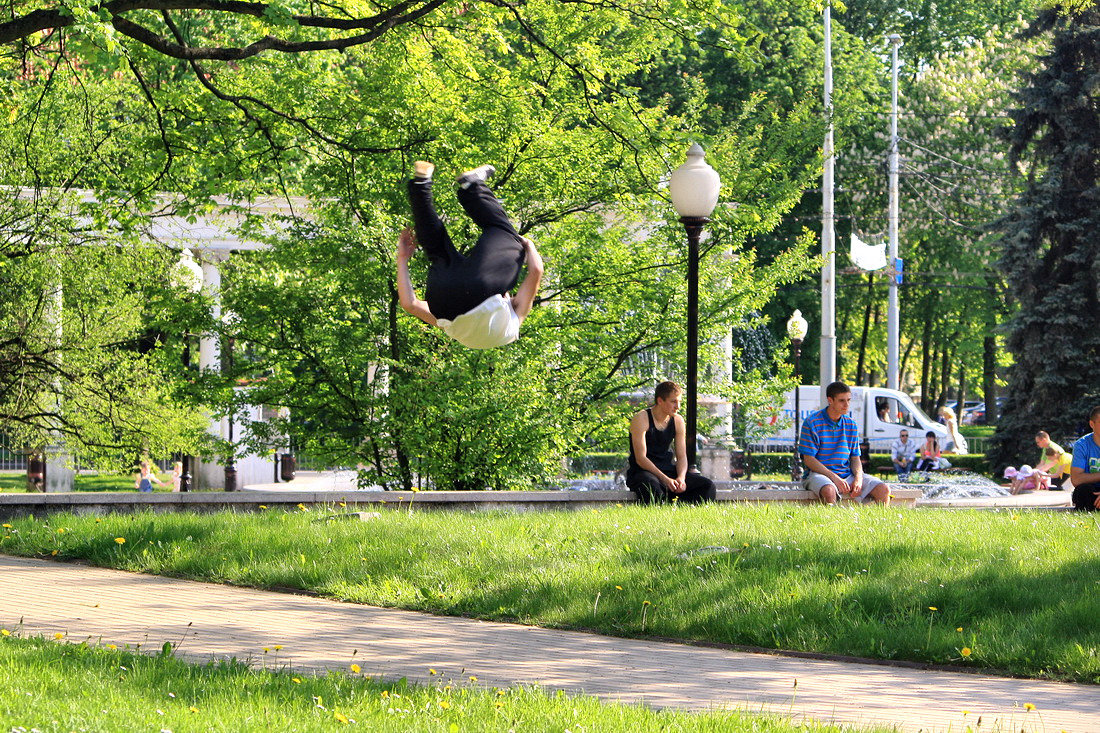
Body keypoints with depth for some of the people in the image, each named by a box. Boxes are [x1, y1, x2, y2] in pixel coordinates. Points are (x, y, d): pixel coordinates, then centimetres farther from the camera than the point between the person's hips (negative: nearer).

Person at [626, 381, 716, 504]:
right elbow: (640, 458, -17)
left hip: (669, 470, 6)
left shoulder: (678, 421, 7)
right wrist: (665, 479, -26)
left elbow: (682, 457, 7)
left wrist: (681, 478, -16)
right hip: (643, 472, -6)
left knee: (707, 485, -14)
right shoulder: (641, 419, -11)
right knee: (652, 487, -43)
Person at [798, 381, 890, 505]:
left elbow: (855, 458, 15)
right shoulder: (812, 422, -5)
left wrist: (858, 478, -8)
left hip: (847, 475, 5)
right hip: (819, 474, -5)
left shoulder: (851, 425, 13)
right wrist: (834, 478, -19)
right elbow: (808, 459, -9)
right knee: (829, 491, -41)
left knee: (883, 490, -14)